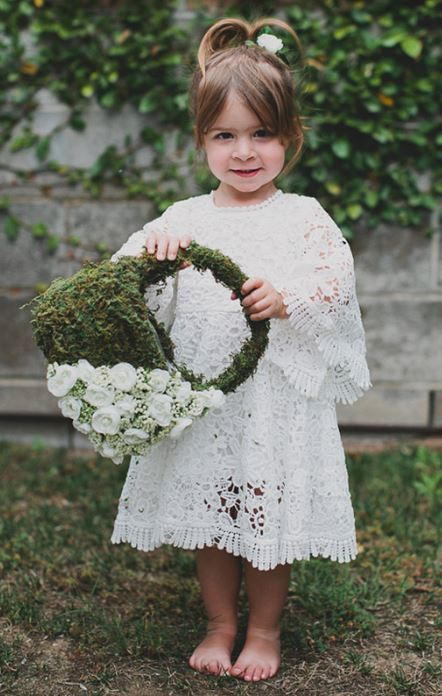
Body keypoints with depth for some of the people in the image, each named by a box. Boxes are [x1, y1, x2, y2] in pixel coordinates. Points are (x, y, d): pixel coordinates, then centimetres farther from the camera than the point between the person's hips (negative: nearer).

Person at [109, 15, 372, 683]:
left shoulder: (304, 217, -2)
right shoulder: (183, 219, 5)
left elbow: (336, 284, -12)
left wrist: (285, 300, -30)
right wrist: (151, 245, -19)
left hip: (278, 397, -2)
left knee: (269, 515, 7)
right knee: (207, 513, 14)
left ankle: (265, 631, 30)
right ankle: (220, 624, 36)